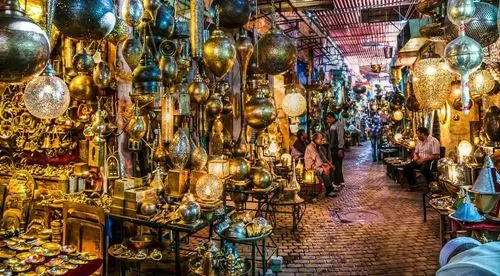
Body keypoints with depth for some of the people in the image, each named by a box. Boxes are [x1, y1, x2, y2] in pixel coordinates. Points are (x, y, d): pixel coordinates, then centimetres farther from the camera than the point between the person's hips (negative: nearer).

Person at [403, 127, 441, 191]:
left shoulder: (433, 141, -11)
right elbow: (416, 152, 21)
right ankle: (412, 185, 3)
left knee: (424, 169, -37)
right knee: (407, 167, -12)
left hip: (430, 161, -7)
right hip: (420, 161, 7)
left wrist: (423, 160, -21)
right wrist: (415, 156, -3)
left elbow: (435, 156, -18)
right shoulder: (419, 141, 13)